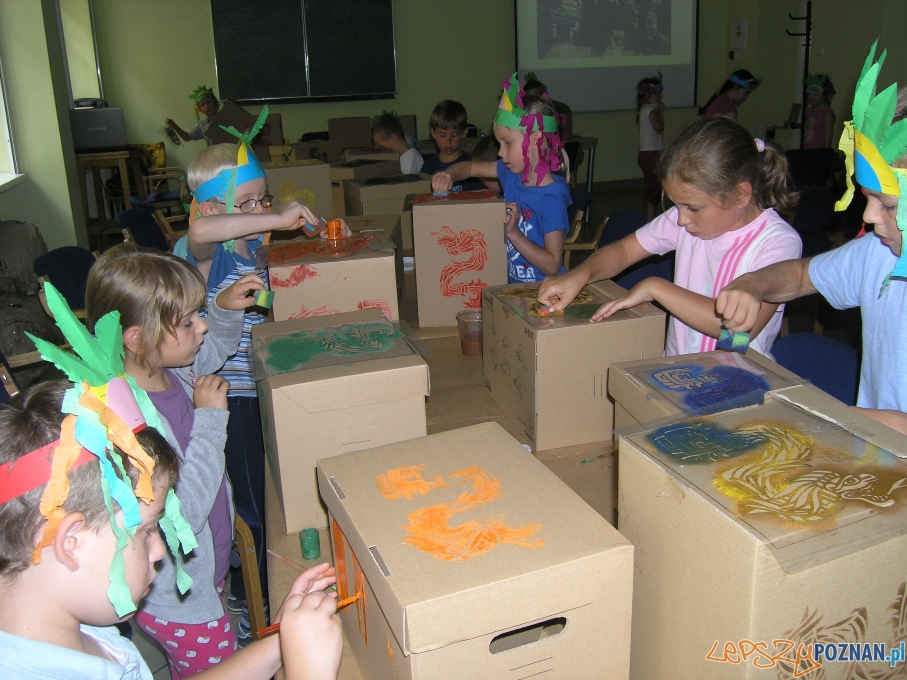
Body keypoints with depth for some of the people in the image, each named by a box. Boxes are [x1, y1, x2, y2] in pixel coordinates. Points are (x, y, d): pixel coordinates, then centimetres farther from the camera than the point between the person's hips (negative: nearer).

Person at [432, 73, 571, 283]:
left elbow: (552, 266, -20)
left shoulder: (552, 199, -18)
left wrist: (513, 233, -25)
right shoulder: (511, 172, 4)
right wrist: (449, 176, -1)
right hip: (512, 284, 7)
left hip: (542, 293, -7)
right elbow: (470, 167, 21)